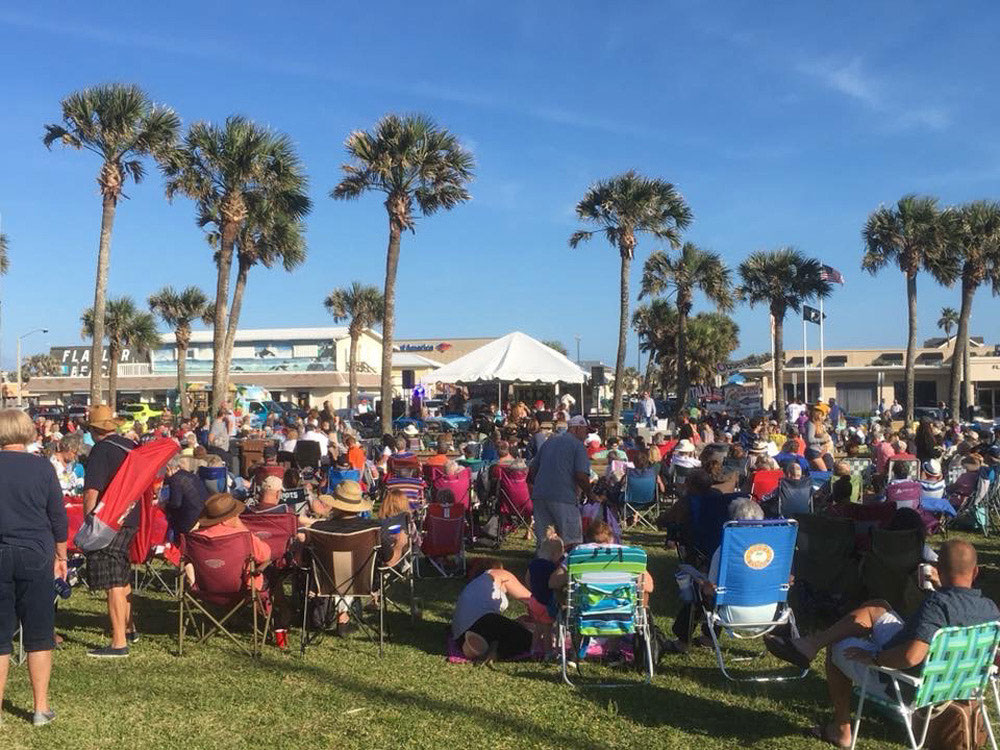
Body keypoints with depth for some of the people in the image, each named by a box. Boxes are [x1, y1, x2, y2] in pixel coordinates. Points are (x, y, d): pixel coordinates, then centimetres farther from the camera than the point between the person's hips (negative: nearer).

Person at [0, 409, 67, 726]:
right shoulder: (42, 467, -5)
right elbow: (58, 518, 1)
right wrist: (61, 555, 13)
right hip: (36, 556, 0)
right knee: (38, 634, 8)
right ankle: (41, 707, 13)